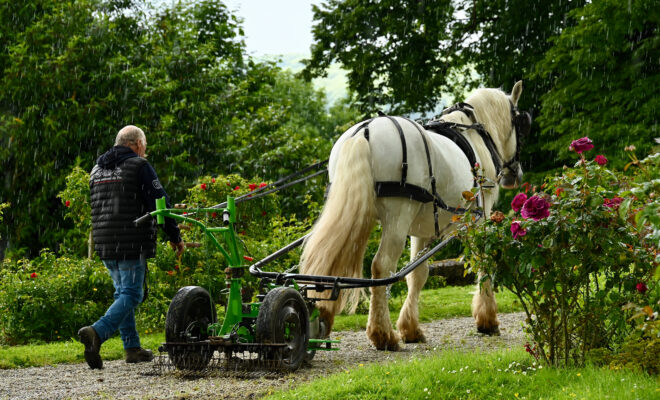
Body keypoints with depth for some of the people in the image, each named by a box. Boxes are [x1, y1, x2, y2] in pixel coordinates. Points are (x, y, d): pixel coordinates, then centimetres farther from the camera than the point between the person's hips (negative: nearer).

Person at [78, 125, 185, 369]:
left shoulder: (97, 169, 17)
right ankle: (97, 333, -28)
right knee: (131, 295, -8)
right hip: (132, 243, -7)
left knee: (122, 292, 17)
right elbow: (158, 202, -8)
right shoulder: (139, 166, -6)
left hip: (104, 243, 8)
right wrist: (175, 237, 0)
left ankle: (132, 348, 16)